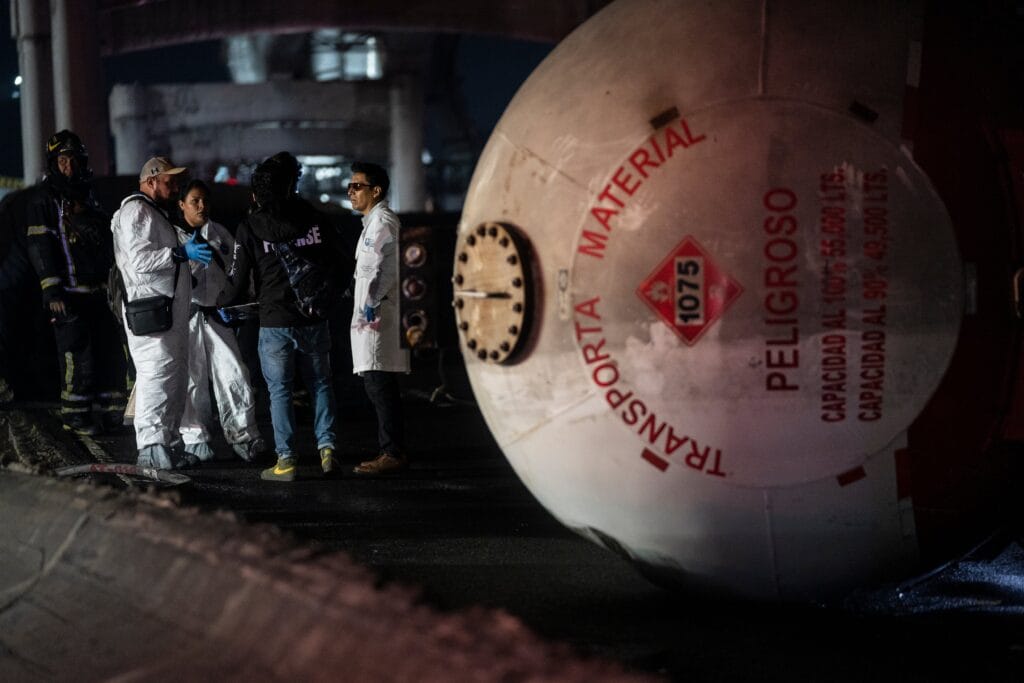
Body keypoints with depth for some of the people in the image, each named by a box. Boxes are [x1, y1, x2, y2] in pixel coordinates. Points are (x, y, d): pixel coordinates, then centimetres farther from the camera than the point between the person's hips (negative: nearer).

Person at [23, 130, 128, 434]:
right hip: (68, 292, -7)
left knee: (111, 350, 7)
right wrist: (52, 291, -18)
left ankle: (107, 413, 17)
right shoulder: (44, 197, -5)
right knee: (77, 352, -8)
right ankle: (75, 417, 2)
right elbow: (39, 246, -11)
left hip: (96, 291, 7)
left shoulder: (88, 195, 17)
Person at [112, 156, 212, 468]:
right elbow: (140, 259, -20)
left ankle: (167, 442, 18)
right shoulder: (136, 211, -8)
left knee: (176, 376, 12)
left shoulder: (157, 213, 25)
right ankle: (151, 446, -17)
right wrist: (181, 253, -24)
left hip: (171, 310, 11)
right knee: (157, 373, -15)